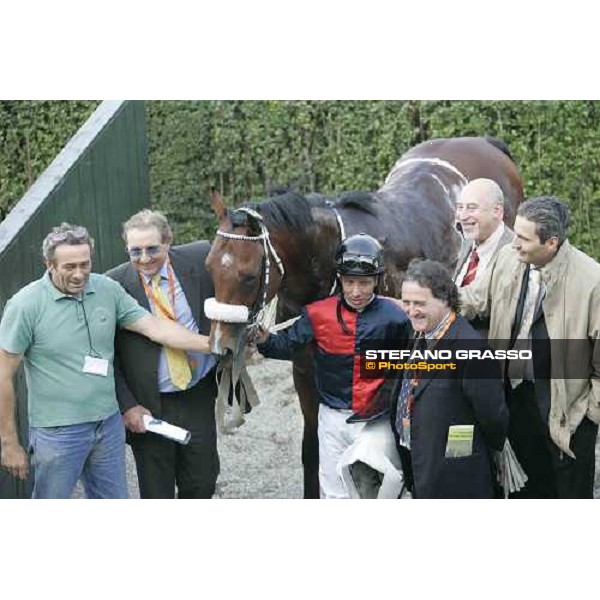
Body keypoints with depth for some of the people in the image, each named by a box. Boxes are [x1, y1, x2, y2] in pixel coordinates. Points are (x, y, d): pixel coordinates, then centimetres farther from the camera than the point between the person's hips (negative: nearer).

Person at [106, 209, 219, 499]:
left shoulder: (200, 258, -8)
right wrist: (127, 406, -12)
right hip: (150, 407, -2)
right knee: (157, 494, 11)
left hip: (199, 398, 2)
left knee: (202, 482, 16)